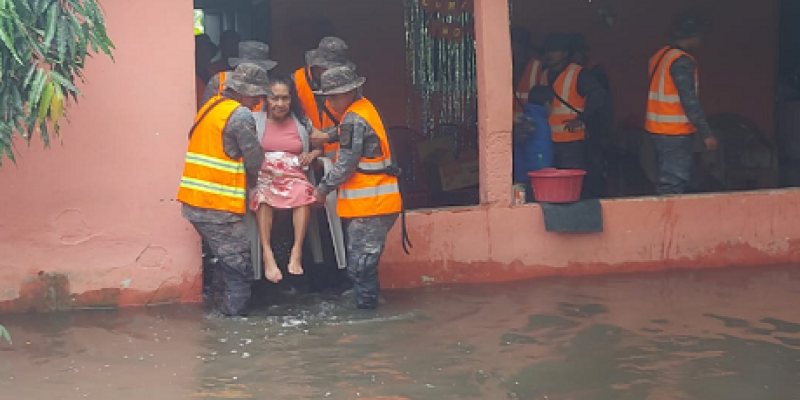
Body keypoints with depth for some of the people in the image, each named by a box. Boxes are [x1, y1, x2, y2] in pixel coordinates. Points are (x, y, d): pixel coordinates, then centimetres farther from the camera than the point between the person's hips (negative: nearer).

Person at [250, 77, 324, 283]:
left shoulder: (302, 122, 15)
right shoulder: (256, 121, 9)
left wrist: (312, 154, 1)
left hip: (294, 176, 1)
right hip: (264, 176, -1)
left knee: (303, 192, -35)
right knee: (263, 195, -37)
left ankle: (297, 252, -37)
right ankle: (267, 254, -40)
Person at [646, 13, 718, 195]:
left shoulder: (661, 55, 12)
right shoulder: (682, 61, -16)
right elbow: (689, 100, -21)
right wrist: (706, 134, -19)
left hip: (659, 128, 9)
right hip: (676, 132, -9)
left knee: (666, 181, 14)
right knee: (675, 183, -7)